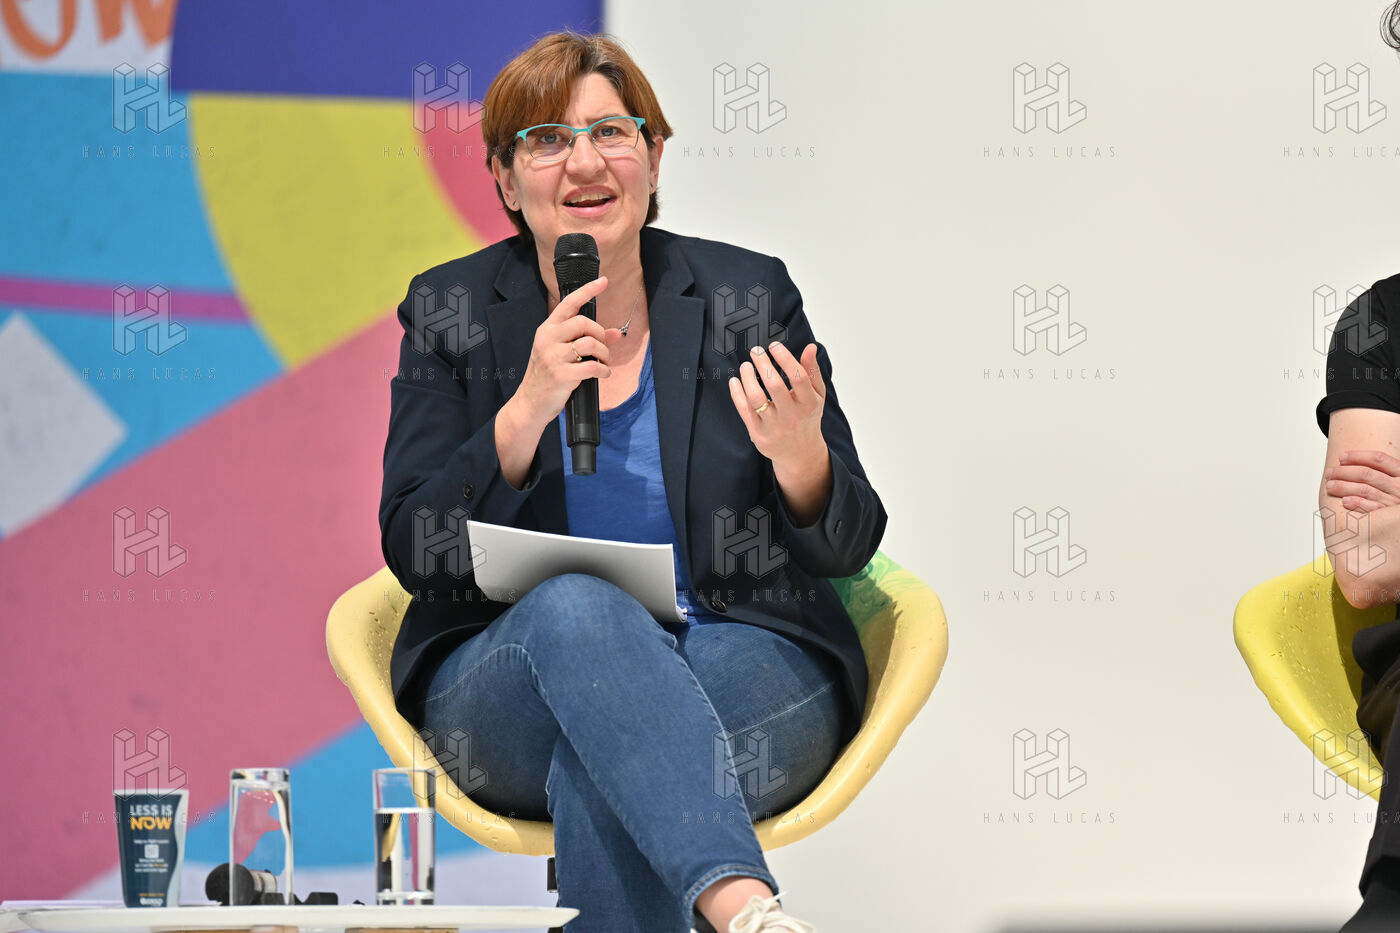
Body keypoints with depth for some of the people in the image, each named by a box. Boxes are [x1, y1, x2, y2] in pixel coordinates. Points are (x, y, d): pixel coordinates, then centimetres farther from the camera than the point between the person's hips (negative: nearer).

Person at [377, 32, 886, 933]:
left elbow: (846, 548, 6)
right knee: (577, 604, -36)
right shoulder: (450, 311, 7)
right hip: (510, 682, 0)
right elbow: (416, 556, -2)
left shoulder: (751, 294, 7)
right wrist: (527, 411, -17)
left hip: (747, 669, 0)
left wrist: (800, 458, -18)